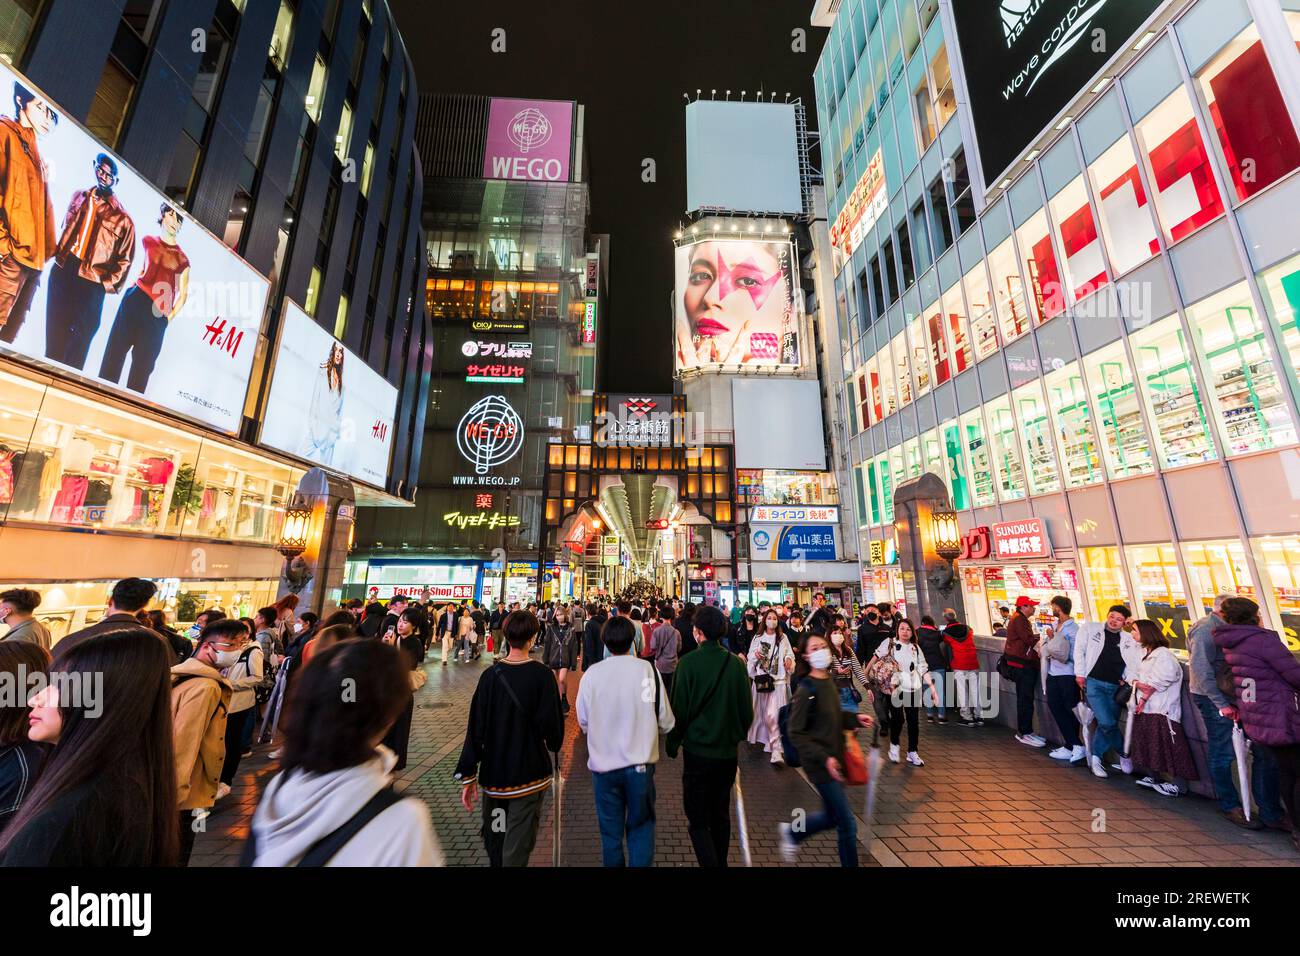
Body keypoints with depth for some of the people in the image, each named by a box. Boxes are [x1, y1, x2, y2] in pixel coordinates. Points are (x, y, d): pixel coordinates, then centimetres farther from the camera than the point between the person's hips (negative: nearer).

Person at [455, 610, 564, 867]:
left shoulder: (490, 675, -8)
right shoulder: (542, 675, -16)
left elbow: (475, 727, -6)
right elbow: (552, 721, -13)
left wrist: (468, 774, 3)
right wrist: (554, 745, 9)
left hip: (493, 772, 4)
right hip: (529, 774, -3)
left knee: (494, 837, 25)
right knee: (518, 846, 9)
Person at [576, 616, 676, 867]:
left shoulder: (591, 674, -12)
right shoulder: (647, 670, -15)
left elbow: (583, 723, 1)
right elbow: (665, 721, -8)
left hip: (603, 764, 1)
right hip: (640, 763, -1)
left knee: (610, 831, 20)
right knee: (641, 826, 19)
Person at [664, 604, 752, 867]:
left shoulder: (689, 662, -19)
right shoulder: (736, 663, -8)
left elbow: (679, 708, -13)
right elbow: (747, 709, 1)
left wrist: (672, 743, 2)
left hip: (698, 750, -4)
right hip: (728, 751, 5)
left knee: (698, 819, 9)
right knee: (721, 813, 23)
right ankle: (720, 861, 36)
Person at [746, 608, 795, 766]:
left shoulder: (783, 638, 3)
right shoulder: (758, 638, 6)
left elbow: (790, 654, 5)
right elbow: (750, 657, 9)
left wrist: (789, 660, -16)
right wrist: (755, 655, -12)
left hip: (778, 680, -3)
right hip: (760, 678, 3)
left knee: (772, 715, -11)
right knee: (761, 712, 13)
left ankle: (776, 750, -5)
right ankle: (764, 738, 36)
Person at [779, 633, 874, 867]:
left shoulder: (829, 681, 0)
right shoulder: (806, 690, -22)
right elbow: (796, 734, -18)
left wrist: (854, 718, 0)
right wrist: (824, 758, -24)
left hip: (835, 758, 8)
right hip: (819, 764, -8)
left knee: (832, 817, 21)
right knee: (848, 824, 3)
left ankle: (792, 833, 41)